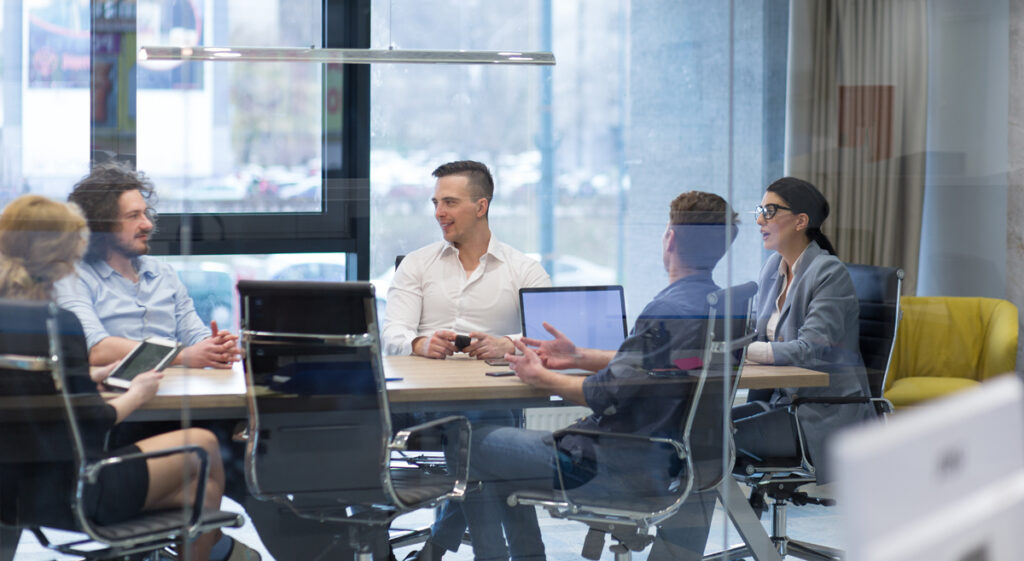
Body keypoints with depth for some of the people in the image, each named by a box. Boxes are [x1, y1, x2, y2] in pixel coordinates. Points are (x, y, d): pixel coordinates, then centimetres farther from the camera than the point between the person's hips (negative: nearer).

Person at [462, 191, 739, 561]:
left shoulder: (668, 312, -24)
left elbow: (607, 396, -23)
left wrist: (540, 377, -8)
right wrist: (580, 357, 16)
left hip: (628, 468, -10)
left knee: (475, 445, 2)